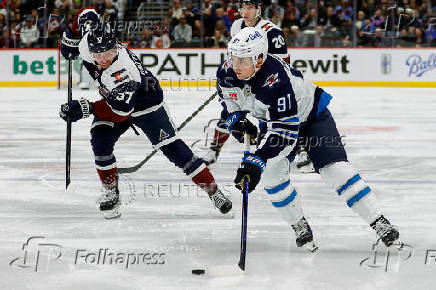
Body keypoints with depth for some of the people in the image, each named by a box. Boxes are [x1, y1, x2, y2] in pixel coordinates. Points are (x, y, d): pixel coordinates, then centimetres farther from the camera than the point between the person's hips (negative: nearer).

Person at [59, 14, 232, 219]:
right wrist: (71, 44, 1)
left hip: (145, 104, -6)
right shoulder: (88, 43, -24)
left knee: (172, 147, -10)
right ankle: (111, 193, 0)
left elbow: (120, 111, -39)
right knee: (100, 141, -17)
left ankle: (213, 191, -1)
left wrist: (86, 109, -40)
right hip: (113, 98, 6)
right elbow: (89, 16, -4)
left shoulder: (123, 72, -41)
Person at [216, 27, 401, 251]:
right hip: (273, 118, 6)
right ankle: (299, 226, 4)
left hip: (311, 115, -6)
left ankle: (379, 223, -13)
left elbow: (285, 132, -43)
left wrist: (256, 160, -49)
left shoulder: (276, 81, -42)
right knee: (271, 172, -13)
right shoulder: (227, 73, -21)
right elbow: (228, 97, 5)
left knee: (335, 169, -16)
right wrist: (235, 118, -12)